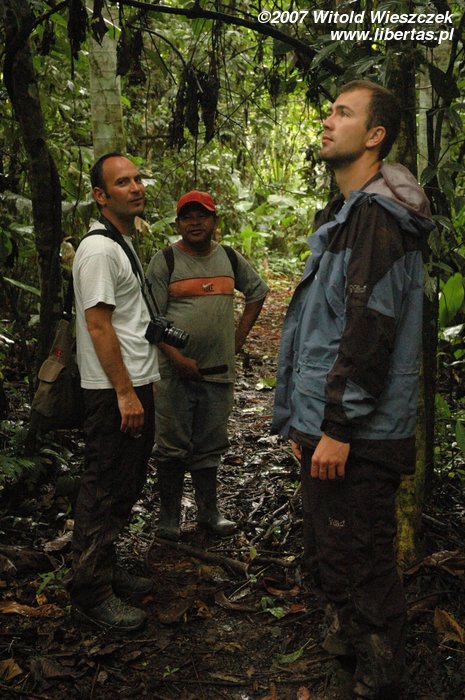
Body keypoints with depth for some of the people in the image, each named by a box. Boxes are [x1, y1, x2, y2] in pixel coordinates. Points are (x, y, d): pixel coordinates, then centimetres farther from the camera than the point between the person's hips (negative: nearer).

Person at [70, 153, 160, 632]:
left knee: (124, 488, 18)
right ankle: (91, 594, 10)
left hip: (134, 386, 10)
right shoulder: (99, 249, -15)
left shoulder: (124, 244, 17)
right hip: (113, 393, -10)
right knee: (104, 492, -2)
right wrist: (125, 392, -21)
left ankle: (106, 570, 32)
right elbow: (98, 324, -20)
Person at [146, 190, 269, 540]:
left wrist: (240, 335, 12)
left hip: (219, 369, 4)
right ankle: (169, 515, 17)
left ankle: (209, 511, 27)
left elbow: (258, 292, 23)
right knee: (173, 446, 3)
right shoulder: (165, 260, -3)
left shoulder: (230, 258, 10)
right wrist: (177, 358, -16)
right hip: (176, 370, -4)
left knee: (210, 445, 14)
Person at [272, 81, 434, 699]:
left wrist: (339, 427, -22)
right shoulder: (344, 215, 17)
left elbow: (369, 329, -23)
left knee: (359, 560, 3)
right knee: (326, 551, 23)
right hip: (327, 426, 10)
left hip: (358, 438, -10)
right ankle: (349, 639, 43)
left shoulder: (376, 216, -15)